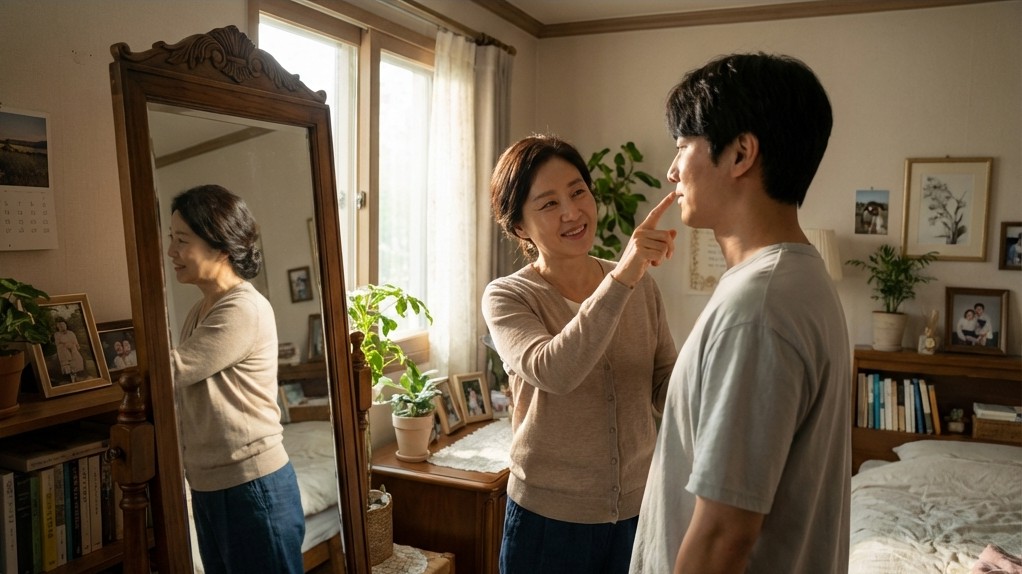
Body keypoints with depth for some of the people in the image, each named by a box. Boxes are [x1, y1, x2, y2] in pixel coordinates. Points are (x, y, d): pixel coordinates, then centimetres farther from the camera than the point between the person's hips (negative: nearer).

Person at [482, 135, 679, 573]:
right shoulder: (506, 298, -11)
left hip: (638, 511, 4)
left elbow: (665, 392, 1)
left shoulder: (641, 287, 0)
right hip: (548, 518, -3)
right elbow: (552, 372, -29)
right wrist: (621, 279, -37)